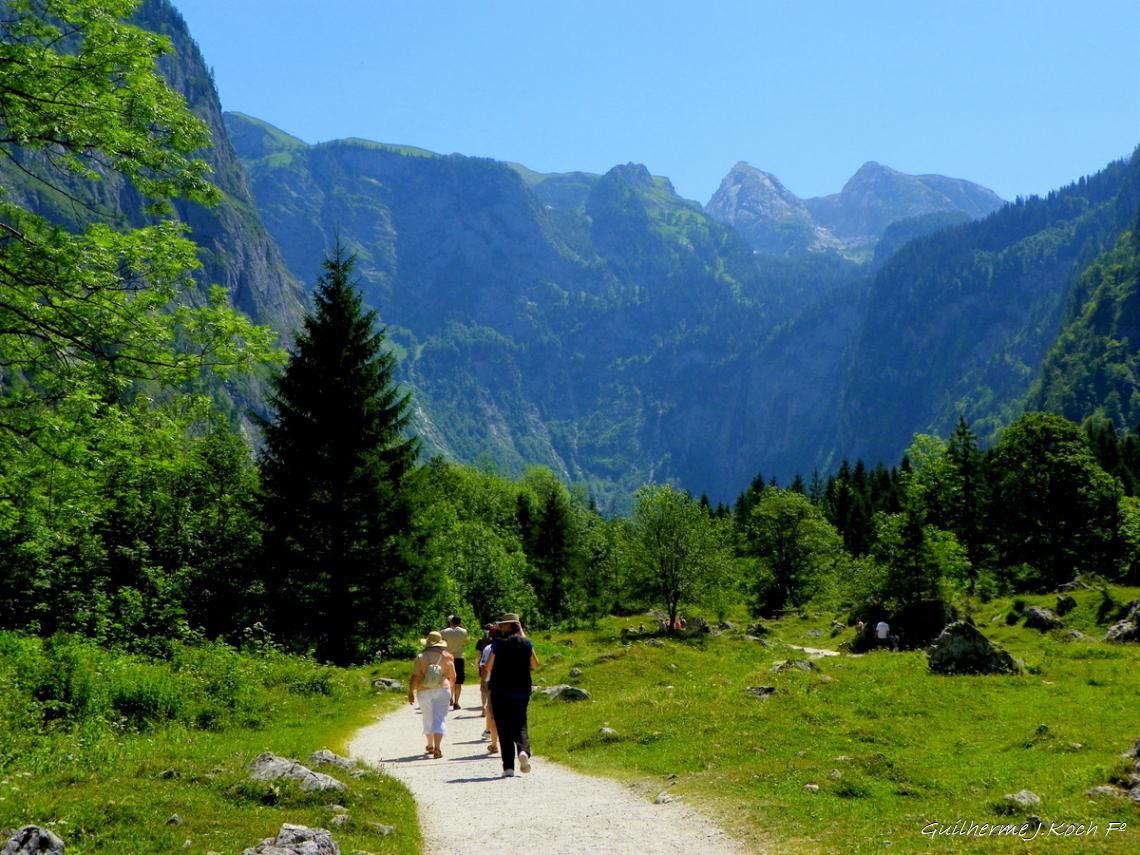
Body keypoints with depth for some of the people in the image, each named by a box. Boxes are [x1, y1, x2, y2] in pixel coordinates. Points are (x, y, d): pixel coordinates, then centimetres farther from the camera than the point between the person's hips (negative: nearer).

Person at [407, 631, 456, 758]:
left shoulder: (421, 657, -5)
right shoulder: (447, 657, -2)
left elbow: (415, 677, -10)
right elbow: (453, 678, 7)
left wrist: (410, 692, 0)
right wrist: (449, 685, 27)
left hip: (424, 692, 1)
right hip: (442, 690, -1)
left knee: (428, 719, 17)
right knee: (439, 719, -3)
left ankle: (430, 746, 32)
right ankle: (437, 748, -18)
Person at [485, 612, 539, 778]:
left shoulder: (498, 643, -8)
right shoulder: (526, 643, 1)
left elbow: (488, 667, -7)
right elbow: (535, 665, 12)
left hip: (500, 691, -2)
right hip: (522, 691, 2)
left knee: (504, 728, 4)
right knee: (520, 725, 11)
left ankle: (508, 767, -1)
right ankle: (523, 750, -18)